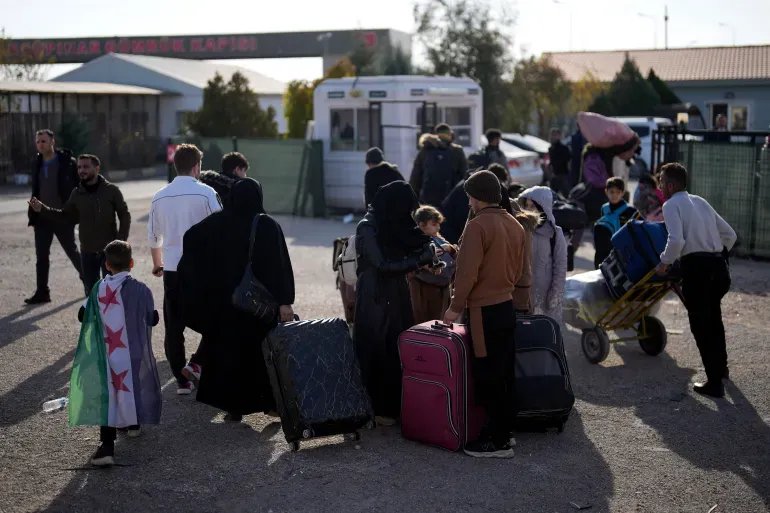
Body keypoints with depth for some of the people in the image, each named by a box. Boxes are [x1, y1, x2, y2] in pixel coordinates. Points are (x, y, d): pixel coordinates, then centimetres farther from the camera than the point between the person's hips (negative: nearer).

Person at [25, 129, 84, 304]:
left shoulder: (68, 162, -8)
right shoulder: (37, 164, 8)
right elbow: (35, 190, 15)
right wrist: (33, 214, 10)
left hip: (63, 218, -5)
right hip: (42, 218, 5)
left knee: (72, 251, 7)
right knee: (41, 255, 4)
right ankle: (42, 292, 10)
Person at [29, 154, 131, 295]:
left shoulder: (111, 190, -7)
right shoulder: (77, 193, 2)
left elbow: (125, 216, -4)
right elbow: (66, 216, 10)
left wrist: (121, 242, -11)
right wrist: (42, 209, -1)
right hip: (87, 251, 3)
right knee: (90, 290, 9)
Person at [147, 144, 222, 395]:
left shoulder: (159, 197, 8)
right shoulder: (206, 193, -6)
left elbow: (153, 236, 16)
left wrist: (157, 264, 31)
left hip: (172, 269, 4)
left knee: (174, 325, 9)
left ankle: (182, 379, 11)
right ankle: (197, 362, -1)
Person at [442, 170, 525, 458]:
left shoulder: (478, 226, -16)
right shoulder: (515, 225, 9)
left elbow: (467, 272, -17)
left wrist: (455, 307, -8)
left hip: (484, 311, -8)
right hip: (507, 306, 8)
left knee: (488, 377, -2)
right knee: (504, 374, 13)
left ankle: (498, 442, 3)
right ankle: (502, 431, 22)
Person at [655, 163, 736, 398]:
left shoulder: (671, 205, -2)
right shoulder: (701, 201, 19)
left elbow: (676, 240, -18)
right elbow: (730, 235, 20)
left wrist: (664, 262, -3)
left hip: (696, 266, -7)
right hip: (719, 266, 7)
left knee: (700, 324, 3)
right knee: (714, 317, 27)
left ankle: (714, 383, 4)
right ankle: (721, 368, 46)